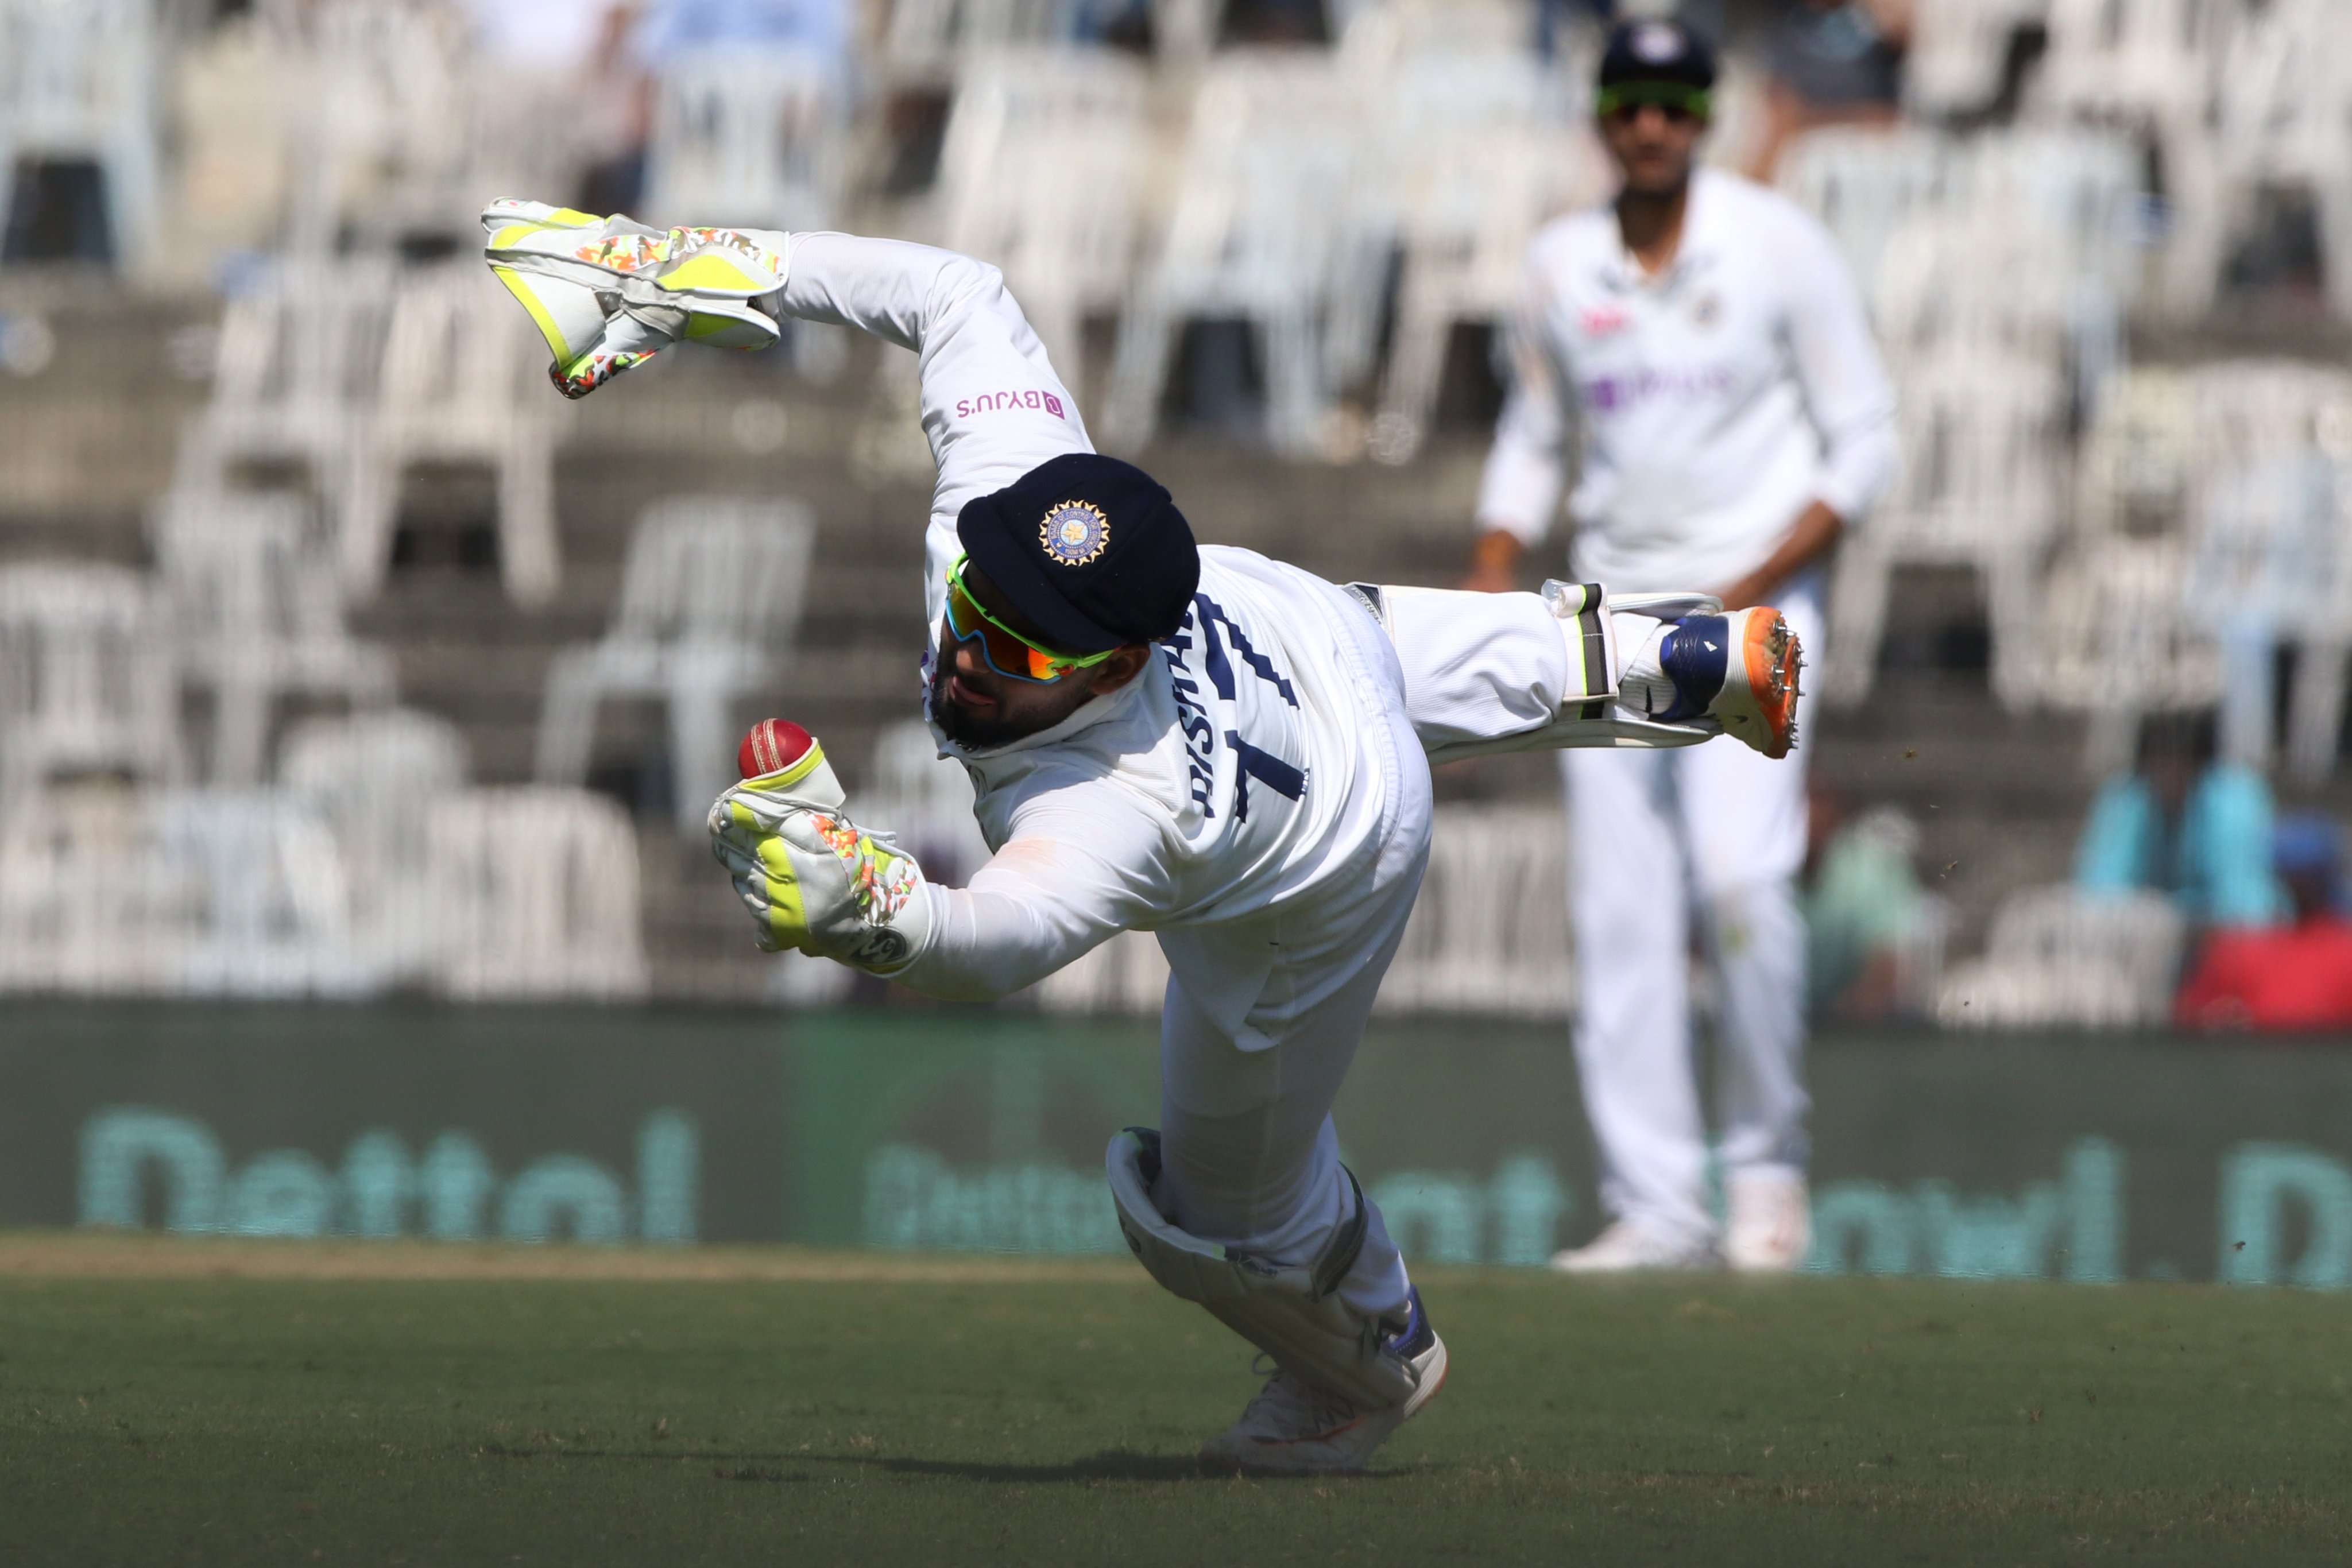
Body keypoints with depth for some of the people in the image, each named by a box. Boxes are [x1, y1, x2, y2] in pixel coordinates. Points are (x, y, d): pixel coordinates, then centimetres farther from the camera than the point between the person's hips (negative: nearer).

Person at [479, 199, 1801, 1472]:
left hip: (1328, 877, -5)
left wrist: (863, 904, -91)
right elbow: (960, 296, -25)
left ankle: (1378, 1362, 50)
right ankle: (1675, 664, 64)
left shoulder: (1115, 816, -52)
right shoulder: (1005, 504, -38)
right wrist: (705, 270, -28)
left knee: (1224, 1209, 18)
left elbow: (995, 938, -70)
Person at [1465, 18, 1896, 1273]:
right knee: (1616, 915, -2)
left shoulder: (1777, 247, -5)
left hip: (1750, 607, -4)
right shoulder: (1559, 268, 8)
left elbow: (1862, 441, -4)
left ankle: (1767, 1158, -4)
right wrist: (1490, 580, 4)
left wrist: (1757, 587, -15)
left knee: (1739, 874, -22)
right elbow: (1533, 441, 20)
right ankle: (1656, 1209, 1)